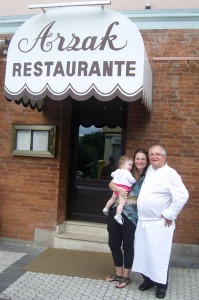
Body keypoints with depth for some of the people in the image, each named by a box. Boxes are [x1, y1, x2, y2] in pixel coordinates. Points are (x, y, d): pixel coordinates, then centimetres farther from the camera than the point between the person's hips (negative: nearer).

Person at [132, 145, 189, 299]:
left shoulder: (170, 174, -14)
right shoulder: (149, 169, 10)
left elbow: (182, 196, -20)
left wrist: (169, 214, -17)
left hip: (160, 223, -7)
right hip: (143, 221, 7)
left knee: (159, 254, 0)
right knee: (143, 252, 14)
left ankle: (161, 284, 16)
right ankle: (148, 279, 30)